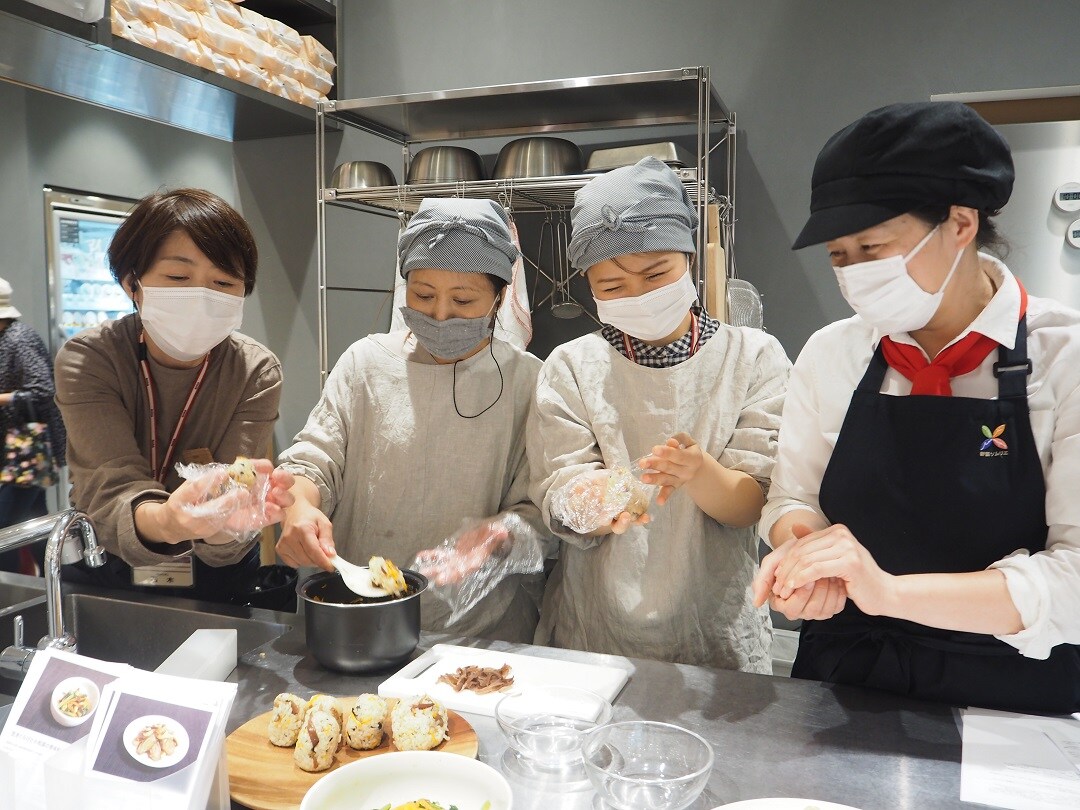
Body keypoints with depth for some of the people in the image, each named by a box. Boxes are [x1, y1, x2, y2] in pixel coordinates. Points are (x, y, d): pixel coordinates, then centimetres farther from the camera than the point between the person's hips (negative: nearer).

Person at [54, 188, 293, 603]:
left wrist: (228, 520, -43)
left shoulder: (257, 372, -13)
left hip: (218, 583, 4)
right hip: (100, 576, -3)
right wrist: (163, 522, -47)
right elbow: (113, 492, -24)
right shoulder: (85, 360, -12)